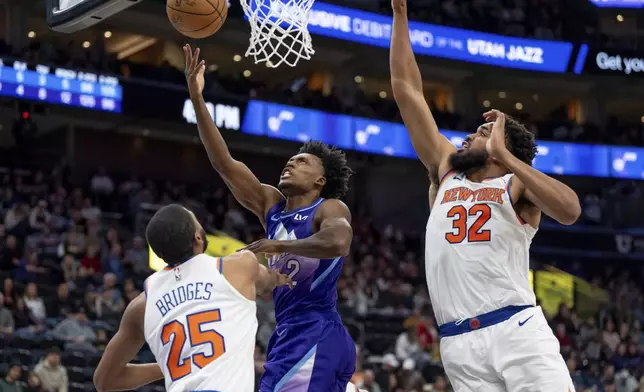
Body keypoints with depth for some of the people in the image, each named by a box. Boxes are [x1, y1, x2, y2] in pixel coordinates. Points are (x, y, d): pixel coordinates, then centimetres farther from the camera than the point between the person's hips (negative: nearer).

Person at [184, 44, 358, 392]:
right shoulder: (271, 205, 18)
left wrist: (279, 245, -19)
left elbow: (337, 242, -27)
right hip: (289, 335, 8)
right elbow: (224, 164, 12)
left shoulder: (330, 209, -3)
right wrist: (197, 100, 7)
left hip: (315, 336, -8)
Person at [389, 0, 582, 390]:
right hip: (460, 344, 4)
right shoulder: (447, 173, 20)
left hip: (517, 330, -4)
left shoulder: (517, 185, 7)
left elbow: (570, 210, -16)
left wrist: (505, 155, -14)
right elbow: (407, 91, 20)